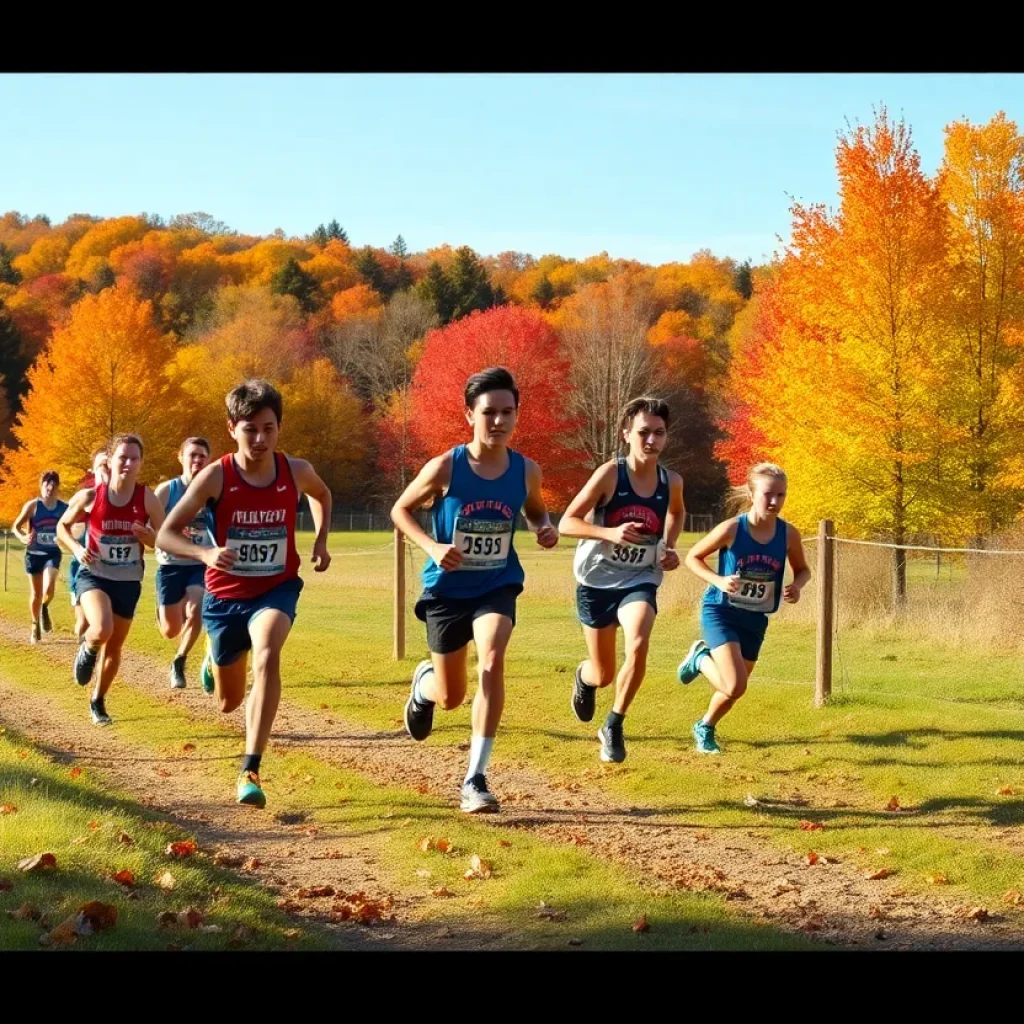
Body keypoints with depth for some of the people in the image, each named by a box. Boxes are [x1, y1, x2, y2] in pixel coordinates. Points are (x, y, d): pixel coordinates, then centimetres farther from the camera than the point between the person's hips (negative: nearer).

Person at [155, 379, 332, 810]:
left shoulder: (297, 471, -12)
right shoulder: (215, 476, -18)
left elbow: (321, 495, 15)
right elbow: (165, 534, -15)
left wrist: (321, 540, 0)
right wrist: (206, 554, -33)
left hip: (277, 590, 0)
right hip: (226, 595, 0)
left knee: (267, 656, -33)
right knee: (229, 702, 15)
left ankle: (250, 771, -32)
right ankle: (213, 657, 55)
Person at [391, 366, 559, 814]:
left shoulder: (526, 471, -8)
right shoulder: (445, 468, -16)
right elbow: (401, 510, -3)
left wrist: (545, 529, -9)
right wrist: (432, 547, -20)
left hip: (497, 587, 1)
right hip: (447, 589, -1)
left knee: (492, 661, -28)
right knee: (451, 696, 11)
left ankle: (475, 779, -20)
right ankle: (424, 682, 53)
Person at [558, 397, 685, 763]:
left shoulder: (671, 481, -4)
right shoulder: (609, 474, -17)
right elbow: (567, 523, -16)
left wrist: (669, 546, 4)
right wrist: (610, 533, -31)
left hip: (640, 580, 2)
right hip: (597, 581, -2)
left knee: (639, 644, -29)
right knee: (603, 674, 9)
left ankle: (614, 727, -9)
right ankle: (584, 677, 50)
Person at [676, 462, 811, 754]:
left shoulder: (789, 534, -10)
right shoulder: (731, 529, -20)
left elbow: (803, 570, 8)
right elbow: (693, 557, -7)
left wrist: (796, 586, -15)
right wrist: (719, 581, -24)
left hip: (755, 619, 5)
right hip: (720, 612, -5)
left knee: (733, 691, 15)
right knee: (735, 686, -20)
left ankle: (705, 727, 47)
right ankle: (700, 659, 13)